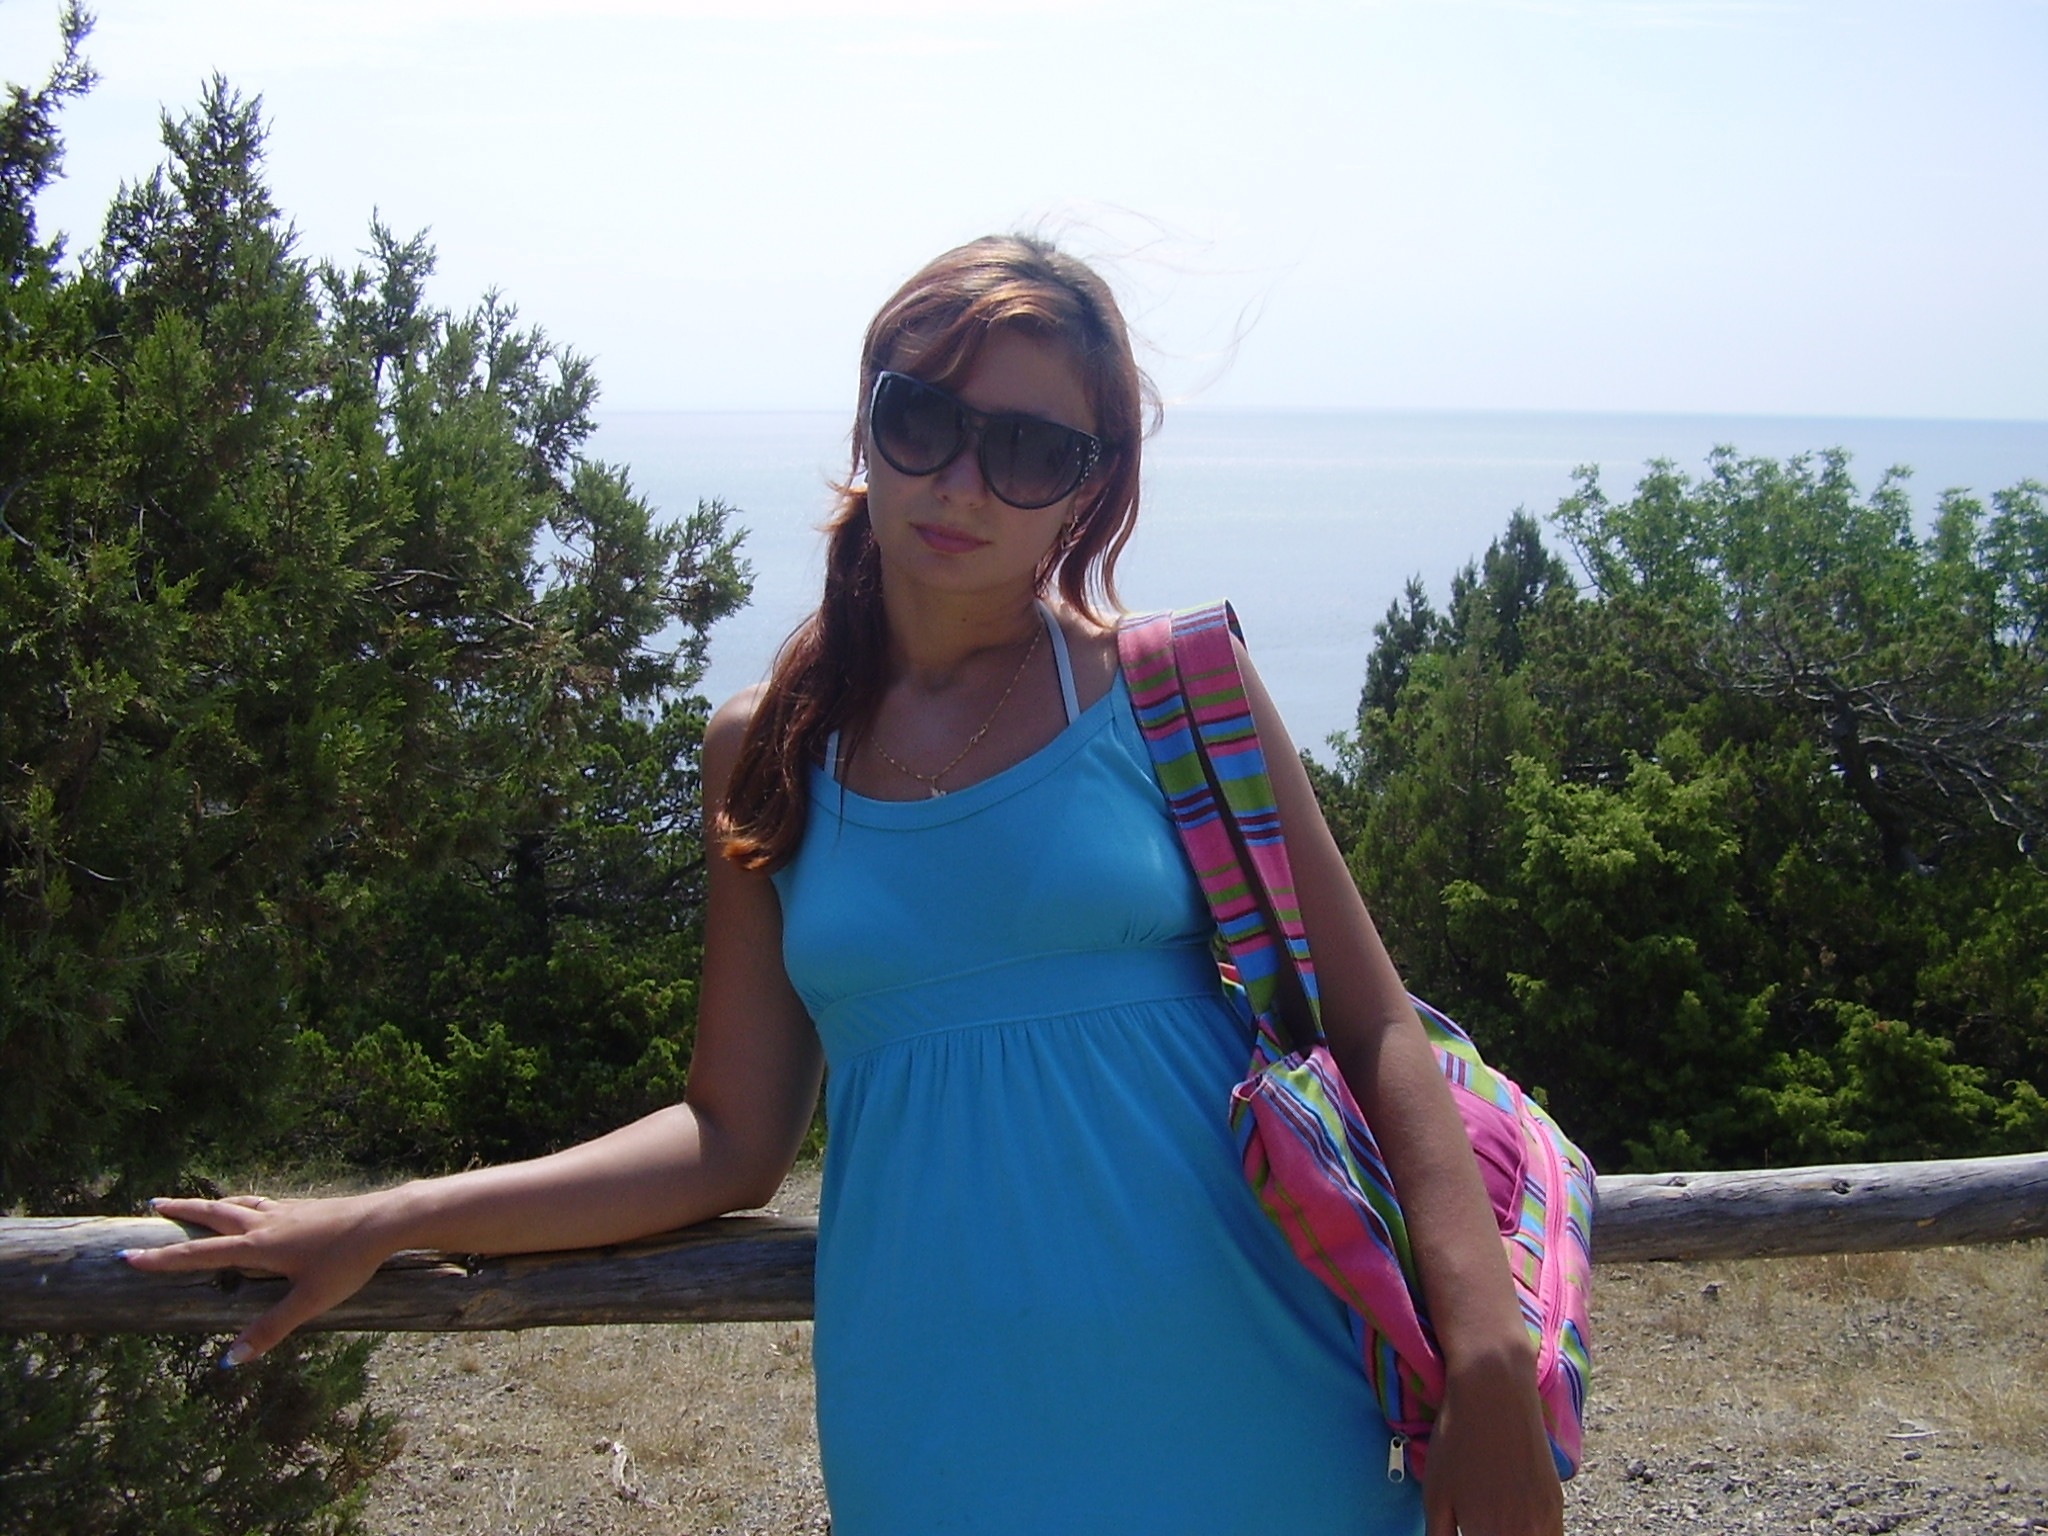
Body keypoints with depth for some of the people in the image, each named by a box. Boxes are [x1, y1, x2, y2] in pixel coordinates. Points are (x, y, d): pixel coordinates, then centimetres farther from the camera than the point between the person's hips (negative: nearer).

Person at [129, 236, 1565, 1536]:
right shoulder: (768, 753, 4)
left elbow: (1376, 1035, -2)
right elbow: (736, 1138, 6)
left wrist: (1488, 1355, -14)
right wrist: (381, 1224, 2)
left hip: (1254, 1420, -1)